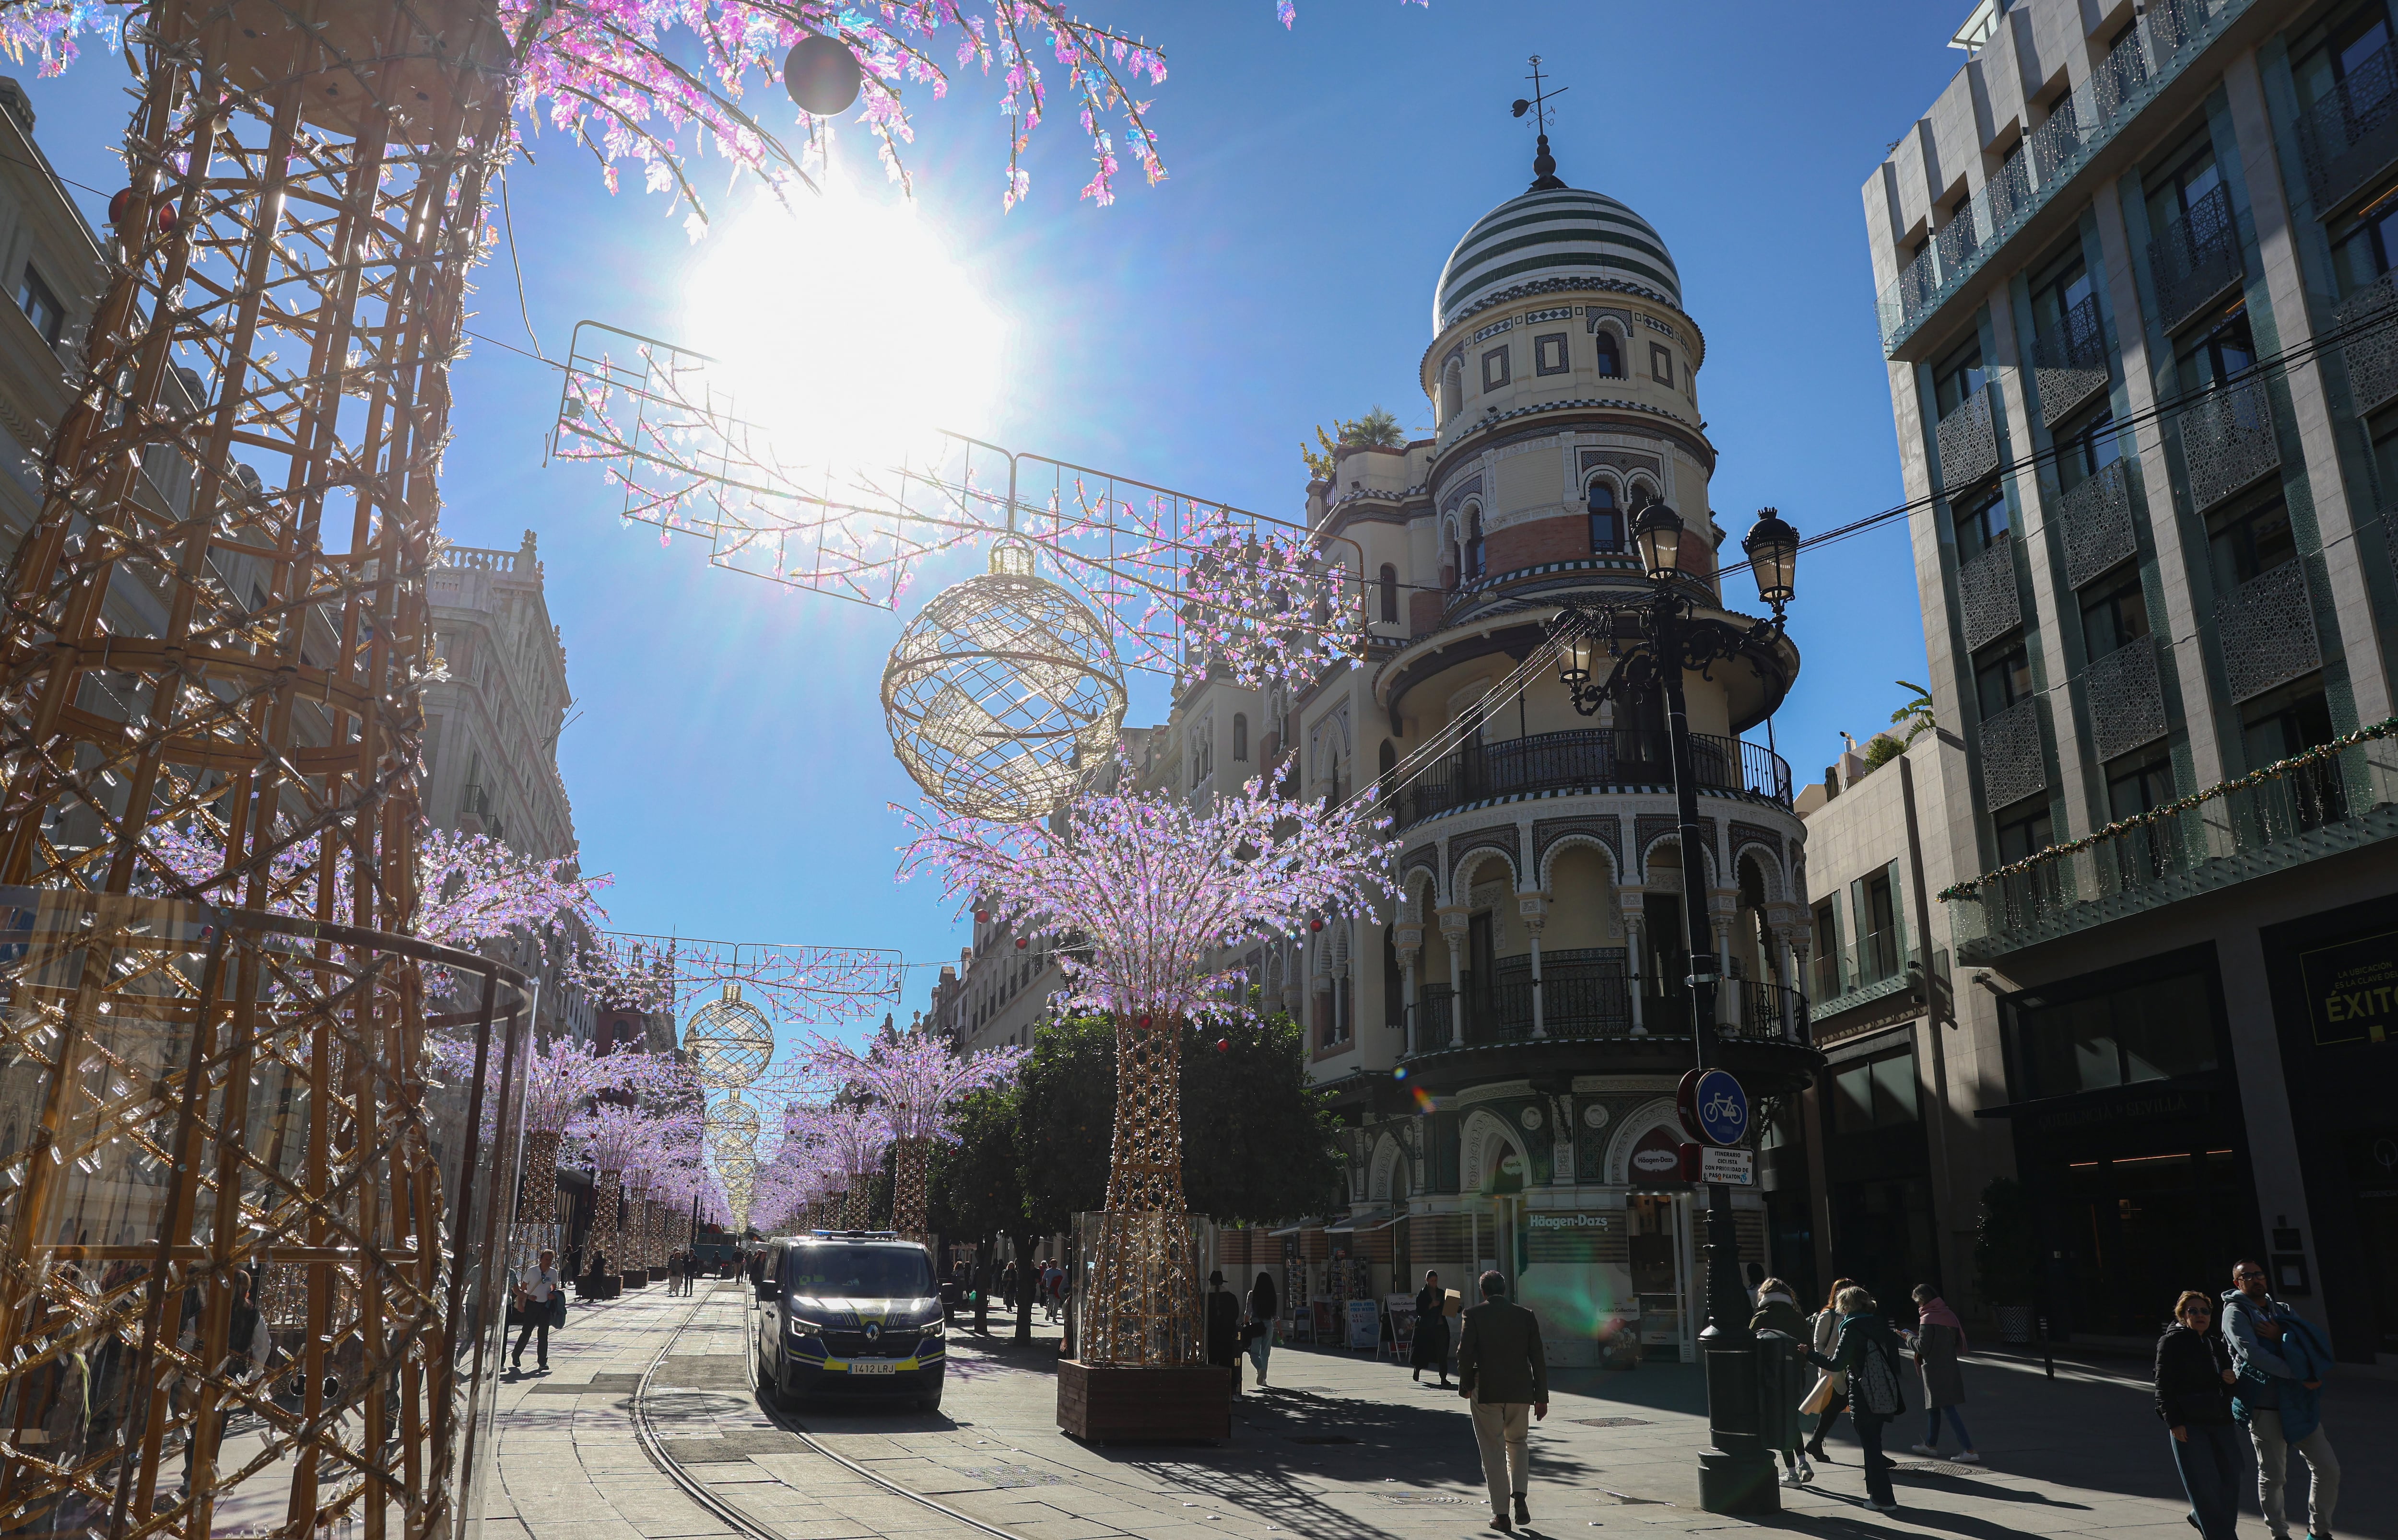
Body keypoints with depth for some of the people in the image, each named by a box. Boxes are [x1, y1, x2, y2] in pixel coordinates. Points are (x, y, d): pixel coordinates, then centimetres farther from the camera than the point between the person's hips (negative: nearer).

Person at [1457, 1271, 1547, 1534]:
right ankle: (1519, 1497, 4)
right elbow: (1538, 1358, 4)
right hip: (1520, 1393, 2)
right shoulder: (1525, 1315, 4)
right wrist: (1541, 1397, 8)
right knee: (1518, 1443, 22)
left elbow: (1465, 1353, -9)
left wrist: (1465, 1386, 7)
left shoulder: (1474, 1315, -4)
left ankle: (1501, 1514, 7)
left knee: (1493, 1452, 6)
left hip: (1486, 1393, -2)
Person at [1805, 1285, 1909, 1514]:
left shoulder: (1852, 1329, -13)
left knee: (1871, 1447, 0)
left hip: (1865, 1398, -7)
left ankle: (1884, 1499, 1)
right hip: (1886, 1396, 7)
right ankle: (1876, 1492, 27)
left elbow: (1837, 1364, -17)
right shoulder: (1878, 1325, 8)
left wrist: (1809, 1354, -6)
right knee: (1873, 1443, 19)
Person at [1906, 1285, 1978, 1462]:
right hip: (1949, 1366, 8)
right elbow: (1959, 1338, 10)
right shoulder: (1948, 1314, 3)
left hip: (1934, 1370, -8)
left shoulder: (1928, 1319, -18)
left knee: (1948, 1408, -5)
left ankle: (1970, 1450, -9)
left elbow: (1922, 1347, -18)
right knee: (1933, 1406, 20)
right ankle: (1931, 1444, 32)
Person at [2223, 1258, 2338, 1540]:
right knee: (2272, 1476, 1)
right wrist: (2298, 1375, -18)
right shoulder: (2236, 1312, -3)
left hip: (2299, 1404, 5)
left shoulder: (2282, 1310, 15)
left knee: (2328, 1468, 3)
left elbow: (2318, 1344, 2)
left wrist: (2282, 1337, -14)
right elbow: (2252, 1353, -17)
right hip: (2264, 1406, -5)